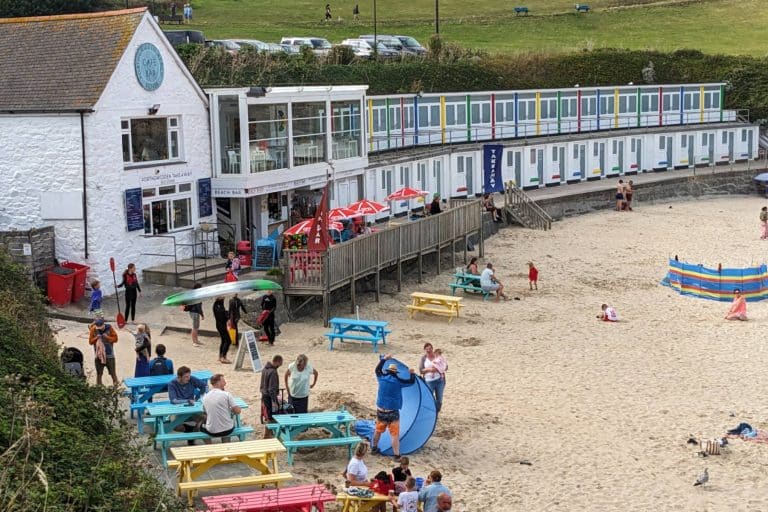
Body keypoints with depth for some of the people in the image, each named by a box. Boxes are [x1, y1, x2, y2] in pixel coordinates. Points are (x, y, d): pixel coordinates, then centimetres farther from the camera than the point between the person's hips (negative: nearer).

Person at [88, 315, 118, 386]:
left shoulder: (109, 328, -5)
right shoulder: (93, 329, -2)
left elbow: (115, 339, -2)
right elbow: (90, 341, 0)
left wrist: (107, 337, -17)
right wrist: (96, 338, -17)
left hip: (109, 355, -1)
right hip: (99, 355, 1)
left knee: (113, 373, 1)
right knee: (99, 373, 9)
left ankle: (116, 385, 10)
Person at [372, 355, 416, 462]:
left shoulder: (382, 378, -1)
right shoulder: (398, 382, -12)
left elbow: (377, 369, 19)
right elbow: (411, 382, -2)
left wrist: (384, 359, 26)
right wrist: (412, 373, 16)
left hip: (380, 411, 5)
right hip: (392, 412, -5)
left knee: (378, 430, 24)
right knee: (395, 434, -2)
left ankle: (374, 448, 39)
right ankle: (397, 456, -4)